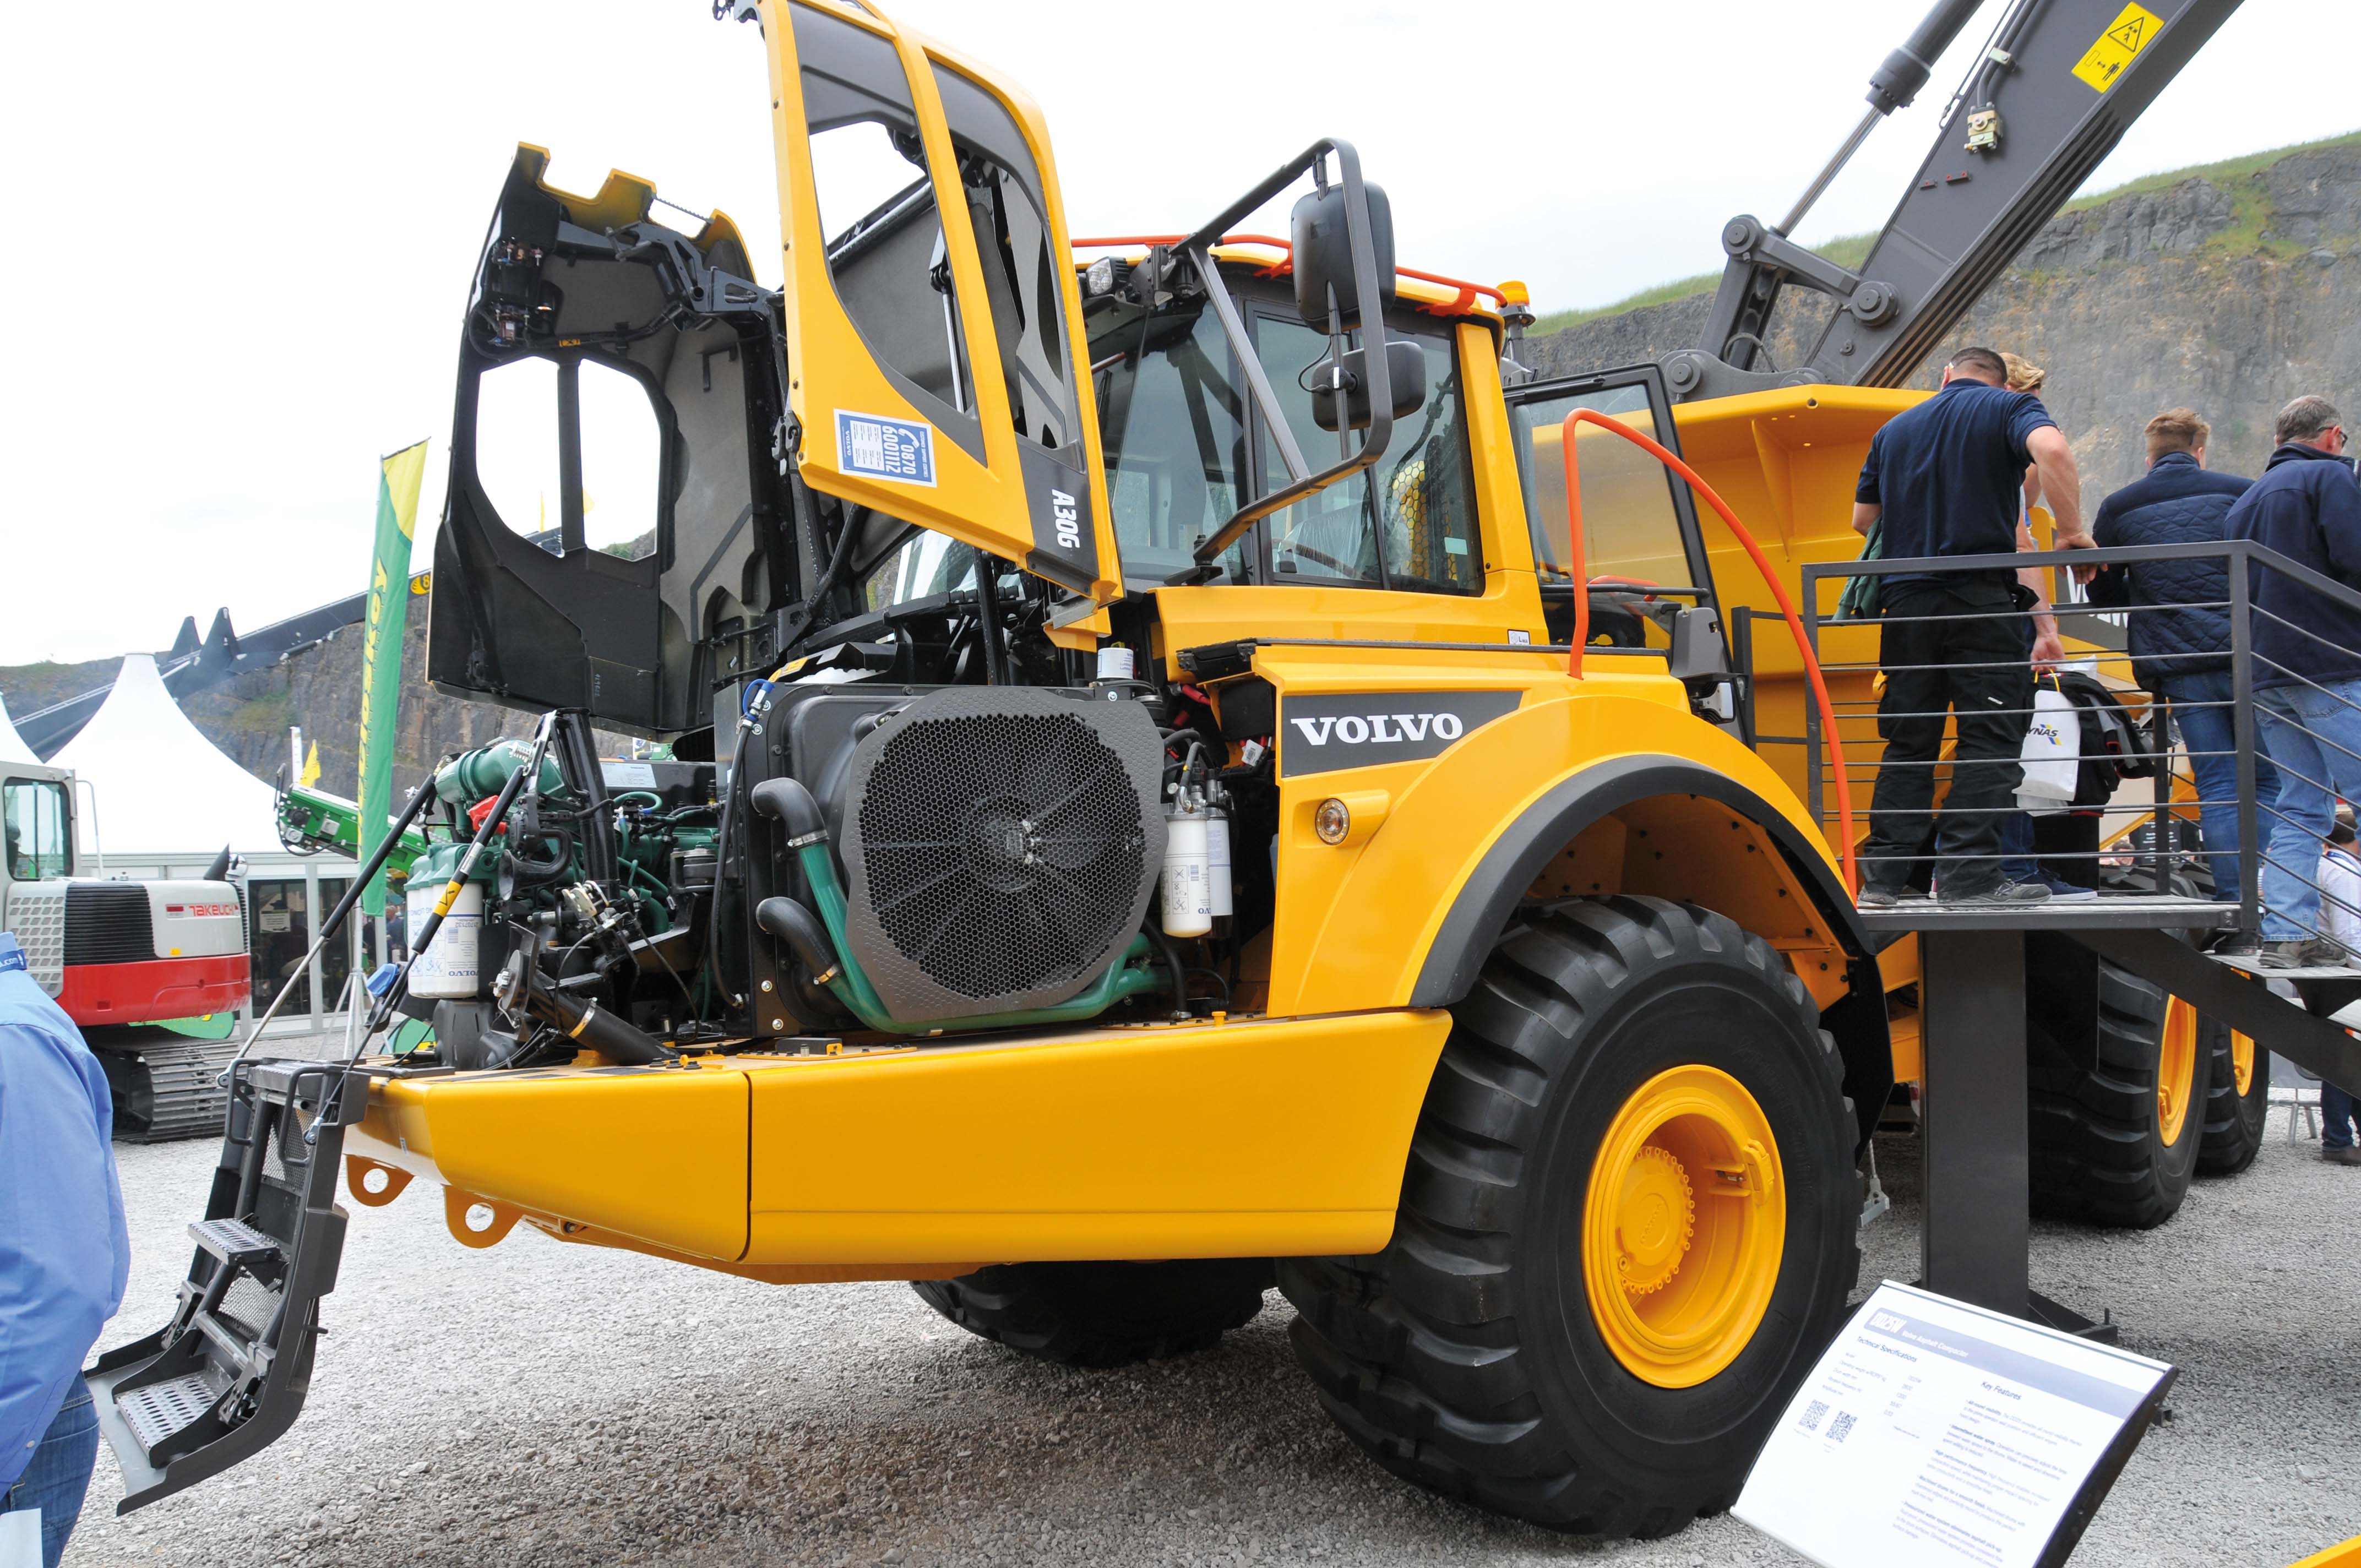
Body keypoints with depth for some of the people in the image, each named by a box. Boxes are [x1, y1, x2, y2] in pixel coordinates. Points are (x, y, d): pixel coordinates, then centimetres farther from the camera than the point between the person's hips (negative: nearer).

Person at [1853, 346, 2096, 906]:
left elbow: (1863, 518, 22)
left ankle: (1883, 876, 6)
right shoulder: (2009, 408, 5)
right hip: (1983, 601, -4)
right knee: (1989, 740, 0)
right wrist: (2071, 532, -9)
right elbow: (2051, 450, -18)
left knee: (1907, 743, 8)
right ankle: (1968, 875, -5)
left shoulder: (1895, 428, 19)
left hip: (1905, 601, 5)